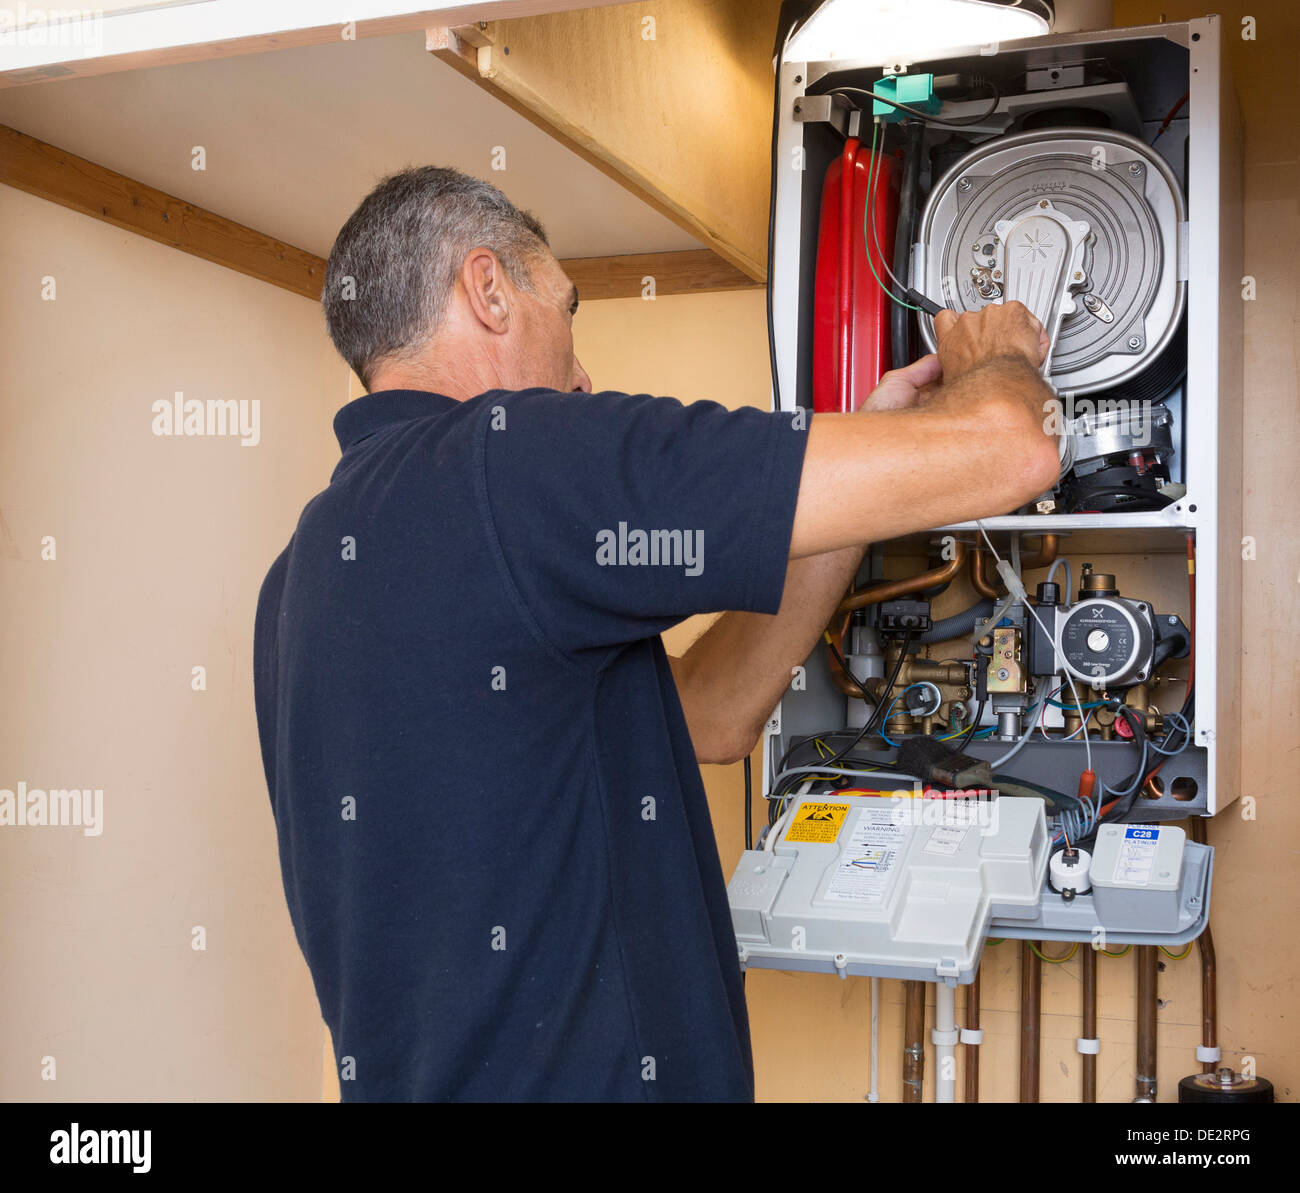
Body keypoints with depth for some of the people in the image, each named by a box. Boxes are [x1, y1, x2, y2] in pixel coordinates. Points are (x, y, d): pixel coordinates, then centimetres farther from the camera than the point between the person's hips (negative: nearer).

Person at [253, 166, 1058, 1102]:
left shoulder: (314, 568, 9)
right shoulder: (511, 461, -18)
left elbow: (710, 715, 10)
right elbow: (1007, 454, -20)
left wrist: (875, 437, 9)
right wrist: (992, 361, 4)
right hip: (586, 1076, -9)